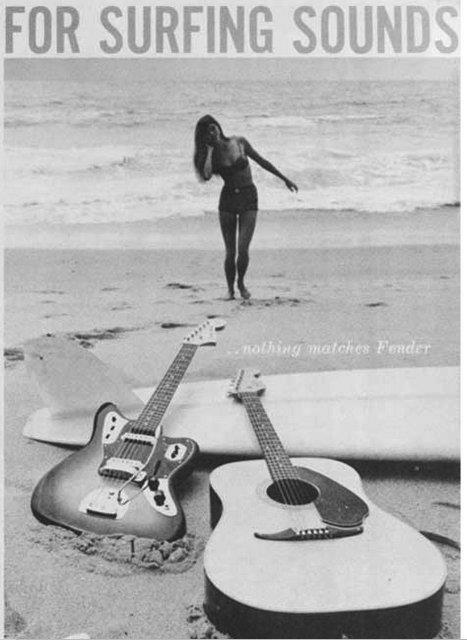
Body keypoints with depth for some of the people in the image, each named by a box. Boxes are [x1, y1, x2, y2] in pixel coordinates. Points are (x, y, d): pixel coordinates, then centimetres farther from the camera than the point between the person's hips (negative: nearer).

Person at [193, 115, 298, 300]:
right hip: (227, 200, 1)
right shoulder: (211, 154, -1)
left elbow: (261, 161, 7)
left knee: (243, 250, -12)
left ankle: (241, 282, 16)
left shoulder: (239, 142, -3)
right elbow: (206, 175, -22)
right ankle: (230, 288, 24)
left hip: (248, 198, -1)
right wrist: (210, 150, -15)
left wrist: (285, 179, 12)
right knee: (230, 252, 2)